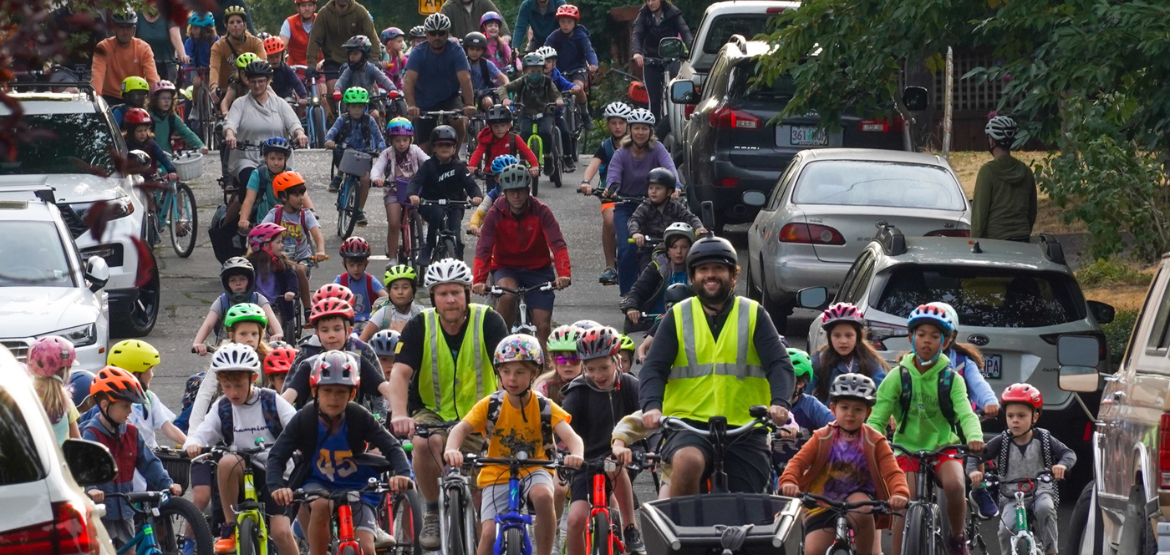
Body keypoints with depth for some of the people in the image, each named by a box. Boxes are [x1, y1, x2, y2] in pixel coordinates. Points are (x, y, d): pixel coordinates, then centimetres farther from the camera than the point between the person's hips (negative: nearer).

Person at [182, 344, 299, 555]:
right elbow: (200, 434, -7)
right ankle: (230, 527, -18)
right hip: (242, 475, 1)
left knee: (281, 532, -19)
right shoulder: (222, 409, 1)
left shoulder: (272, 402, -4)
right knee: (228, 462, -34)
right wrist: (192, 445, -31)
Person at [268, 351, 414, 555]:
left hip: (356, 487, 0)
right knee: (321, 506, -36)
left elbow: (392, 448, -20)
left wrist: (402, 474, -41)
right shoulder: (304, 420, -18)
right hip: (318, 484, 0)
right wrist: (277, 487, -40)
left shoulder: (359, 418, -18)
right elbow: (277, 457, -21)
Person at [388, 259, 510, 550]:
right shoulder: (420, 326, -13)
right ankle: (433, 513, -11)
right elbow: (399, 373, -23)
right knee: (426, 444, -33)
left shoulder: (488, 322, -14)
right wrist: (399, 414, -42)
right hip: (433, 412, 0)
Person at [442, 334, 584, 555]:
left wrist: (576, 454, -46)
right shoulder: (490, 405, -9)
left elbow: (570, 436, -21)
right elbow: (461, 429, -19)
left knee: (543, 496, -35)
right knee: (489, 533, -15)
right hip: (498, 474, 1)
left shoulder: (545, 408, -10)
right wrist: (452, 449, -43)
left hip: (533, 470, -1)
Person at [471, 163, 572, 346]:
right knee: (508, 295, -34)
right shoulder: (495, 214, -12)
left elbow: (557, 244, -21)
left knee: (543, 326, -9)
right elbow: (483, 249, -20)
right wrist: (479, 280, -36)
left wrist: (564, 274, -38)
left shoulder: (541, 211, -12)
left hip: (538, 269, 1)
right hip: (506, 268, -1)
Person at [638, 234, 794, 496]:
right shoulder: (678, 316, 9)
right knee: (688, 462, -35)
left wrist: (779, 403, -23)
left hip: (745, 430, 1)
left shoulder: (754, 315, 8)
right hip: (688, 423, -1)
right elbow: (654, 368, 1)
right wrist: (651, 406, -20)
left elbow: (779, 364, -2)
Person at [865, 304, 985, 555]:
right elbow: (877, 419, -7)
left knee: (955, 485, -29)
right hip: (908, 449, 1)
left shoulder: (951, 379, -4)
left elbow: (966, 413, -17)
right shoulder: (898, 377, -5)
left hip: (944, 447, -1)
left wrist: (974, 437, -40)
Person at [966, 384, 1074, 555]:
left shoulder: (1043, 439, -4)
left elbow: (1069, 453, -8)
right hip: (1011, 497, 1)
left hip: (1041, 491, -1)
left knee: (1045, 508, -35)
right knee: (1006, 529, -25)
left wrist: (1062, 465, -32)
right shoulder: (1002, 442, -3)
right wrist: (973, 470, -27)